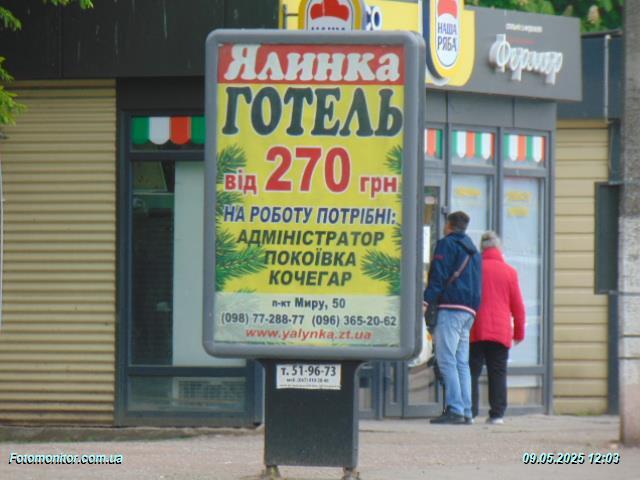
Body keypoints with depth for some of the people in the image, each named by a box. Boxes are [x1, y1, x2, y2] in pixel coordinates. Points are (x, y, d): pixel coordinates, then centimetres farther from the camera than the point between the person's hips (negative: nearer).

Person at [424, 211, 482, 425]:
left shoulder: (446, 244, -1)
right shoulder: (473, 251, 24)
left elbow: (438, 276, -11)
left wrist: (426, 301, -15)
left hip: (450, 307, -8)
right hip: (469, 311, 8)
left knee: (446, 359, -11)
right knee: (462, 363, 10)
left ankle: (454, 409, -19)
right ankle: (466, 411, 5)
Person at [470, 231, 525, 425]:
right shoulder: (509, 272, 2)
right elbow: (518, 306, 5)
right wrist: (519, 332, 14)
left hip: (476, 331, -1)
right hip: (501, 332, 1)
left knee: (472, 372, 3)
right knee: (497, 373, 4)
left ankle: (469, 412, -3)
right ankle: (497, 414, 0)